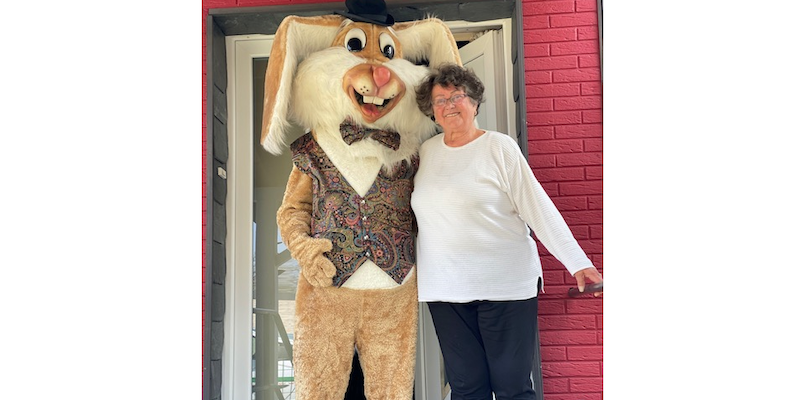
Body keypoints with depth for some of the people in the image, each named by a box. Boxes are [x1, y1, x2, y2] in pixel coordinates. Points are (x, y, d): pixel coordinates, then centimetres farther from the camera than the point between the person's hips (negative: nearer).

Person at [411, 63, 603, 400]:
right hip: (445, 288, 4)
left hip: (505, 284, -4)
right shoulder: (426, 152, 11)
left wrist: (577, 261, -10)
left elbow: (538, 207, -5)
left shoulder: (499, 147, -2)